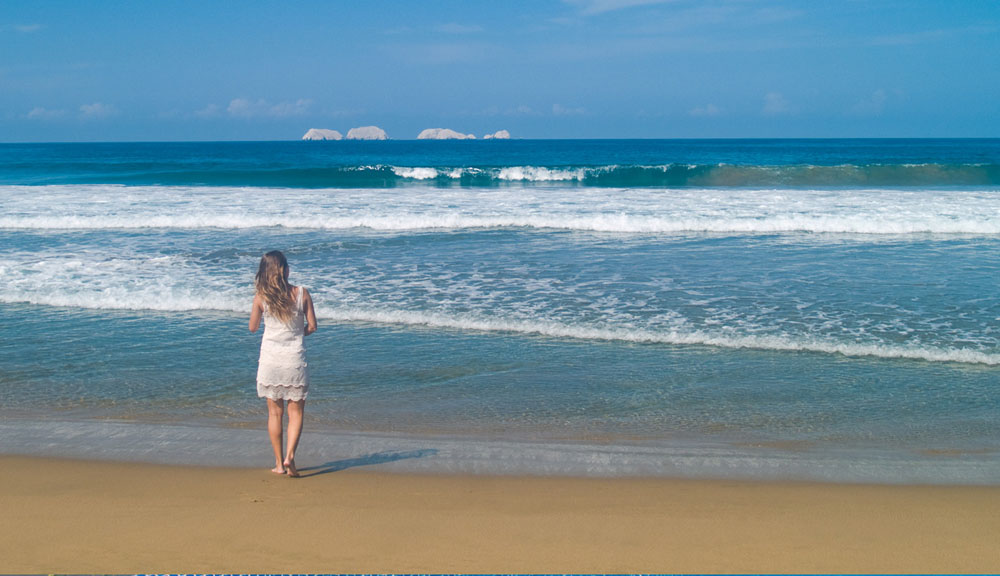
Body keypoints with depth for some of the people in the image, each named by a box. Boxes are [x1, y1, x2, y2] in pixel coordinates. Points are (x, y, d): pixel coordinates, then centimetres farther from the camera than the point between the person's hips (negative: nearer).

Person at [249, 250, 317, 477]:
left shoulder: (261, 297, -6)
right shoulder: (301, 294, -6)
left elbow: (253, 327, 6)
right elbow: (312, 326, 0)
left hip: (270, 359, 1)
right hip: (295, 358, -1)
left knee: (274, 412, 11)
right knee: (296, 412, 8)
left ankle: (279, 463, 16)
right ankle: (290, 455, -10)